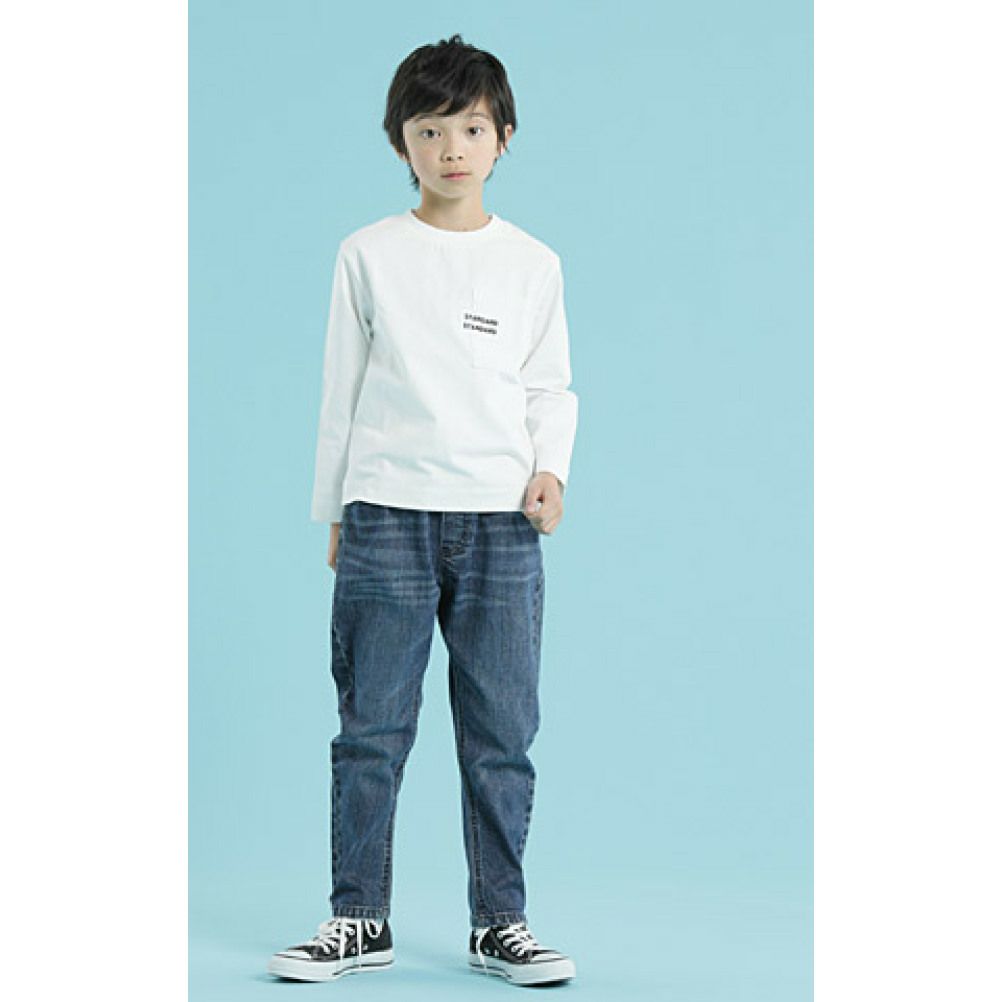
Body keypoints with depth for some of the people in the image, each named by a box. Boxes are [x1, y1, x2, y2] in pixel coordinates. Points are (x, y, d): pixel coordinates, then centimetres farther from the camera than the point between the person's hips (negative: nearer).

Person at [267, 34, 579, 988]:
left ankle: (500, 923, 13)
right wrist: (334, 514, 9)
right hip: (387, 516, -1)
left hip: (500, 524, 1)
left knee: (501, 733, 3)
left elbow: (551, 388, 12)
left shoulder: (532, 263, 8)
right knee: (372, 730, 2)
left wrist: (549, 472, -6)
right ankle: (358, 918, 12)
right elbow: (343, 390, 9)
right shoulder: (368, 255, 5)